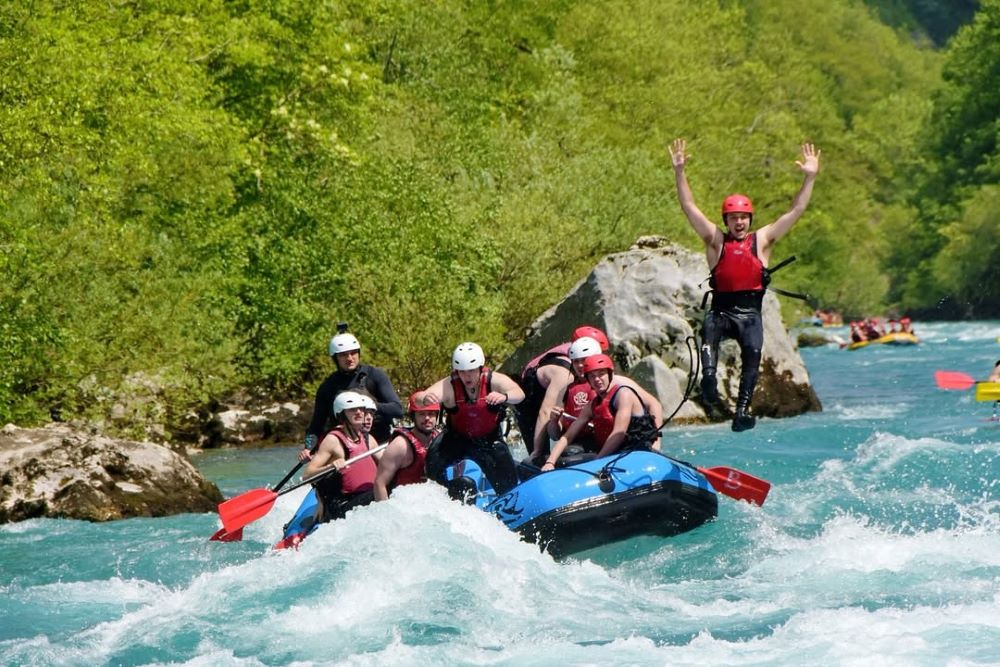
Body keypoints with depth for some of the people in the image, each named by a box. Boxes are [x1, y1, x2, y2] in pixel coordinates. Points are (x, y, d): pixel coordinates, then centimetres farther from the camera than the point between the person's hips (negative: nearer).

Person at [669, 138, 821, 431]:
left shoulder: (762, 240, 13)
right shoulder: (716, 240, 12)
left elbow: (796, 211, 11)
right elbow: (689, 207, 8)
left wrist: (809, 178, 5)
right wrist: (679, 172, 0)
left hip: (750, 312, 0)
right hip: (721, 310, 0)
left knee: (753, 351, -25)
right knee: (709, 329, -34)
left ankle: (742, 409, -33)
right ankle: (709, 378, -54)